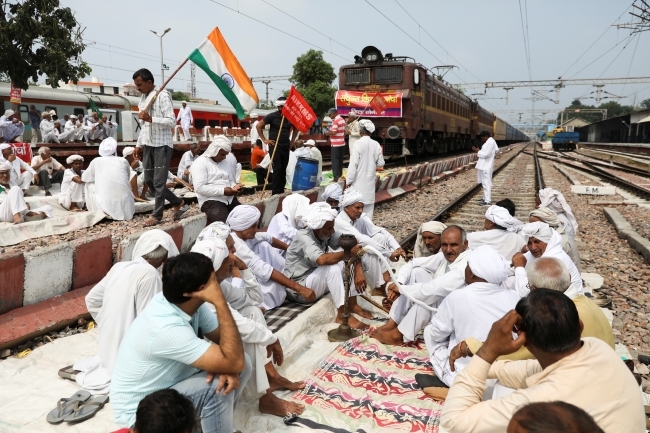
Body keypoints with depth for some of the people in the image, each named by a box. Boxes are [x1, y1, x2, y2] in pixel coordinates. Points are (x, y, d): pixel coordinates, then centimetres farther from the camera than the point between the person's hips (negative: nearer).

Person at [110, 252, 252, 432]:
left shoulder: (185, 301, -13)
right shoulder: (168, 330, -36)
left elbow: (221, 336, -3)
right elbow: (235, 361, -34)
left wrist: (227, 368, -25)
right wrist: (220, 301, -36)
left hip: (168, 384, 8)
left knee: (243, 362, -7)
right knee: (218, 388, -28)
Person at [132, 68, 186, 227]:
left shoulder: (162, 96, -10)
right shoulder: (143, 99, 14)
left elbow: (171, 122, -16)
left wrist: (151, 118, -27)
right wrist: (139, 145, 18)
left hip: (162, 145, -9)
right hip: (148, 145, 9)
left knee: (159, 182, -5)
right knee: (149, 180, 10)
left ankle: (157, 215, 5)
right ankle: (177, 202, 23)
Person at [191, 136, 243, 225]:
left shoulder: (224, 162, 18)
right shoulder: (200, 163, -6)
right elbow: (199, 188, -16)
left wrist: (234, 186, 0)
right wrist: (223, 191, -18)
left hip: (229, 199, 7)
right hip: (211, 201, -7)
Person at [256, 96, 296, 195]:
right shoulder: (272, 116, -7)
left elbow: (295, 128, 23)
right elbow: (259, 126, -3)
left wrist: (292, 141, 13)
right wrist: (264, 140, -5)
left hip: (286, 146, 4)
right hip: (275, 146, -4)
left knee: (283, 169, 8)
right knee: (277, 168, -10)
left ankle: (281, 191, 17)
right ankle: (276, 192, -7)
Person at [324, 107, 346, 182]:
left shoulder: (335, 121, -15)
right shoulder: (342, 120, 14)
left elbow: (333, 132, -22)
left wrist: (327, 133, -7)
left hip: (336, 144, -9)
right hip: (342, 143, 9)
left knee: (335, 161, -5)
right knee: (340, 160, 13)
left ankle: (336, 177, -5)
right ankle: (340, 175, 18)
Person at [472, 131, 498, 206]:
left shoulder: (490, 142, -17)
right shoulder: (489, 142, 15)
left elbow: (486, 154, -24)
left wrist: (478, 151, -11)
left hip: (486, 167, -11)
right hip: (484, 166, 11)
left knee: (486, 183, -8)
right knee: (485, 183, 18)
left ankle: (487, 201, -5)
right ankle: (485, 198, 27)